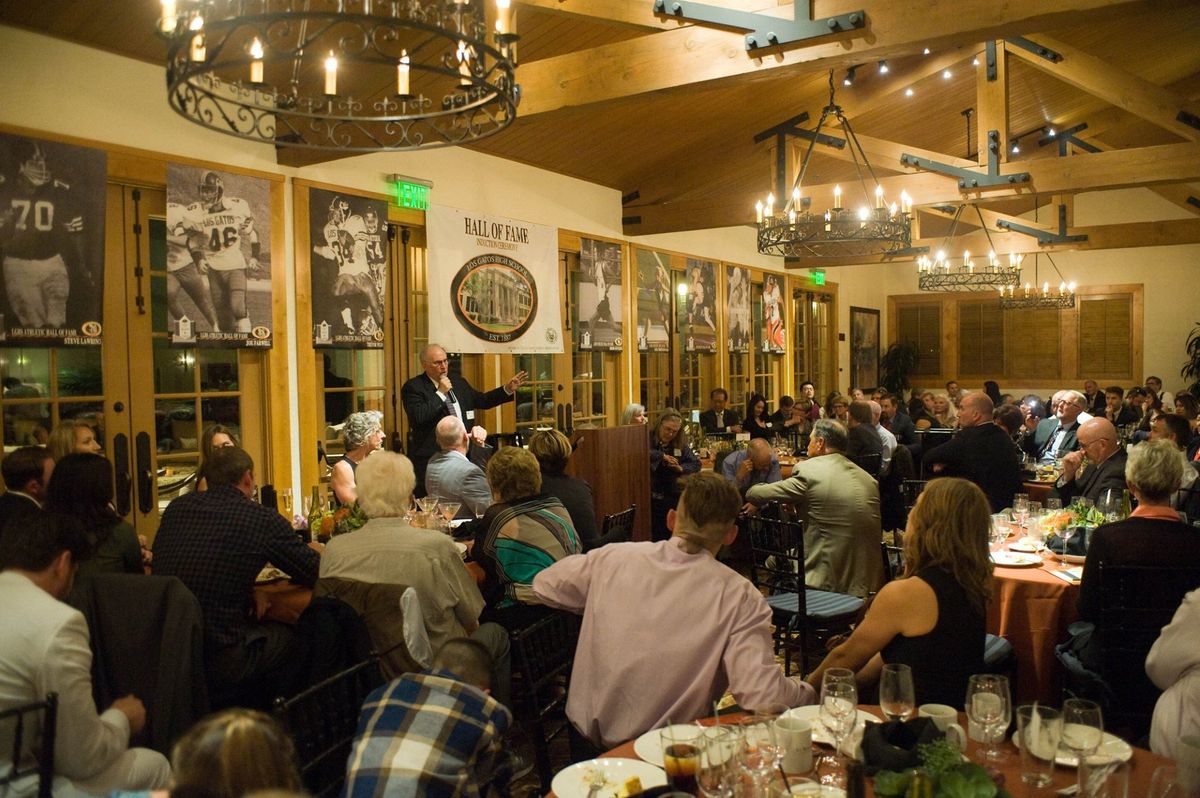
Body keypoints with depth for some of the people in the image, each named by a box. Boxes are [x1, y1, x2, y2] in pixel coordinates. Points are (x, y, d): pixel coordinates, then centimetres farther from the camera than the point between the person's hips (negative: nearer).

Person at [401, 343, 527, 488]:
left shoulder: (458, 381, 15)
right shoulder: (413, 387, -5)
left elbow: (482, 401, 24)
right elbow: (418, 418, -18)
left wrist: (508, 389, 14)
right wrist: (440, 393, -15)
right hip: (431, 457, -6)